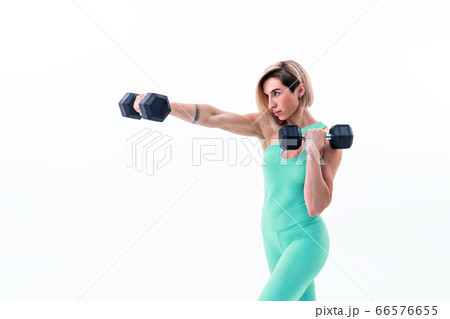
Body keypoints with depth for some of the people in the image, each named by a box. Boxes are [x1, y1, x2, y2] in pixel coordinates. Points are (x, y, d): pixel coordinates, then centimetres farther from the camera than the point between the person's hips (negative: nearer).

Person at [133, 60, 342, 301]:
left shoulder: (327, 141, -14)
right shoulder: (268, 126, -3)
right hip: (272, 235, 6)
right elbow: (213, 117, -15)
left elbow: (316, 207, -21)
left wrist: (312, 150, -27)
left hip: (305, 240, -5)